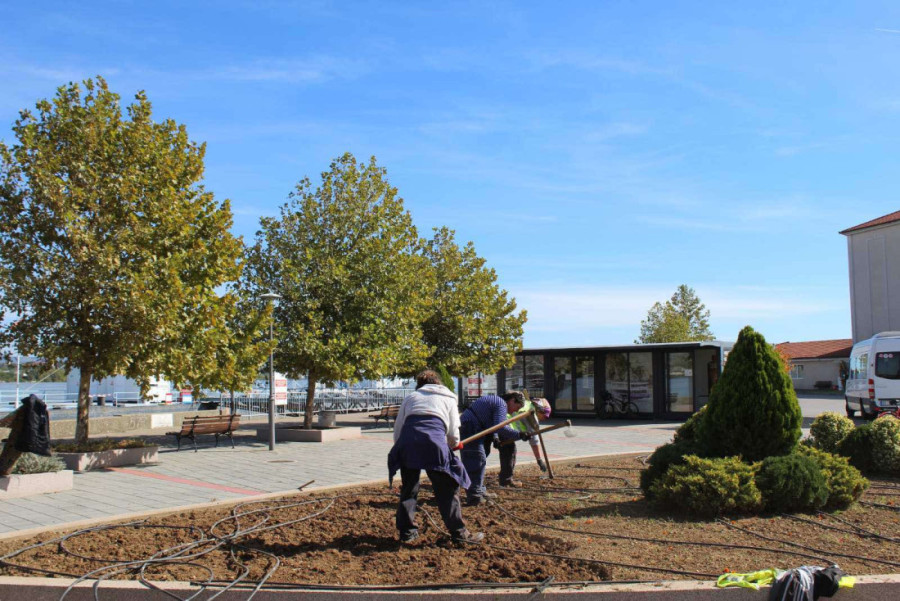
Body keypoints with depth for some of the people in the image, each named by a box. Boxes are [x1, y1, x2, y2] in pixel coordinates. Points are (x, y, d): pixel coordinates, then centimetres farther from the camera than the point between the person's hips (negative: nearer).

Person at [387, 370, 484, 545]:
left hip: (407, 441, 2)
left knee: (408, 489, 18)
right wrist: (453, 445, 38)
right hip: (434, 440, -2)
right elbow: (453, 434, 17)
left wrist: (400, 449, 34)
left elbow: (397, 428, 21)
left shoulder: (410, 398, 30)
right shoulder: (448, 398, 26)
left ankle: (407, 532, 22)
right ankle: (459, 532, 11)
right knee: (447, 491, 7)